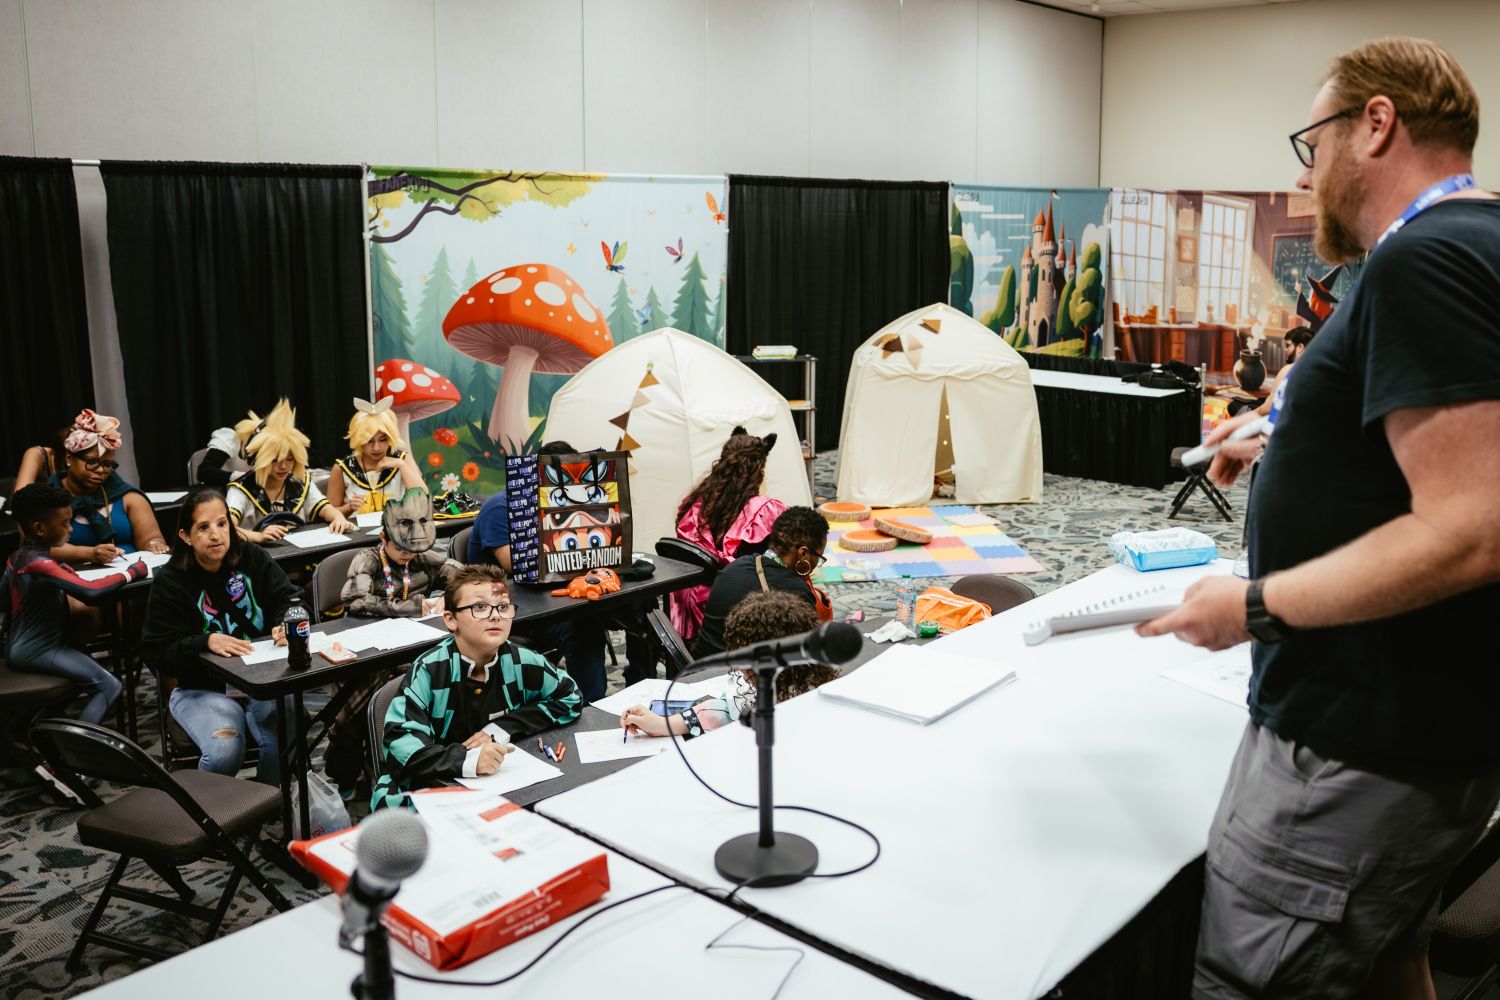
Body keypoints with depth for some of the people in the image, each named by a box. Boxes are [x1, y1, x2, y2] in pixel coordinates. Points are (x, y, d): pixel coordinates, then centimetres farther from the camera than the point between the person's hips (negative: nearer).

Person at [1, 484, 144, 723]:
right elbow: (91, 591, -34)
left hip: (21, 647, 10)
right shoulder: (40, 563, -23)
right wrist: (133, 571, -20)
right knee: (109, 686, -15)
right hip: (36, 651, -10)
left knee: (93, 671, 24)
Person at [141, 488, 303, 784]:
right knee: (225, 750, -30)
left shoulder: (253, 558, 3)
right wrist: (207, 642, -25)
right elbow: (158, 651, -8)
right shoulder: (169, 581, -4)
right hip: (201, 690, -2)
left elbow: (290, 599, 3)